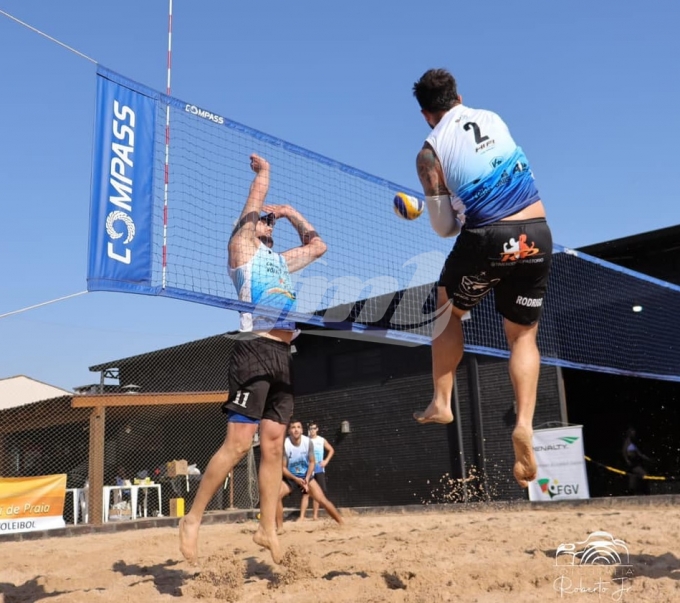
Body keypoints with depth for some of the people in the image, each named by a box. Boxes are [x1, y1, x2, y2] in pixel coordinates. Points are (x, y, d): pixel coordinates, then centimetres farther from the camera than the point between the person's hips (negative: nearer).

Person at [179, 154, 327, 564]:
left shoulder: (282, 260, 27)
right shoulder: (243, 247, 8)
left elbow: (318, 246, 36)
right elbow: (254, 205, 2)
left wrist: (291, 212, 33)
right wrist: (263, 171, 17)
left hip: (283, 355, 7)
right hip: (255, 350, -7)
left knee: (274, 445, 5)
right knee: (239, 442, -12)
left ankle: (268, 530, 9)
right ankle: (193, 519, 0)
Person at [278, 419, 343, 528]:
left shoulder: (308, 442, -15)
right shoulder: (284, 444, -22)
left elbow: (312, 462, -6)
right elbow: (283, 467, -16)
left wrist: (307, 478, -20)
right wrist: (296, 479, -28)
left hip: (307, 476, 1)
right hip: (290, 477, -1)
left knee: (322, 500, -7)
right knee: (276, 495, -27)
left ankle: (342, 523, 8)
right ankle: (279, 528, -14)